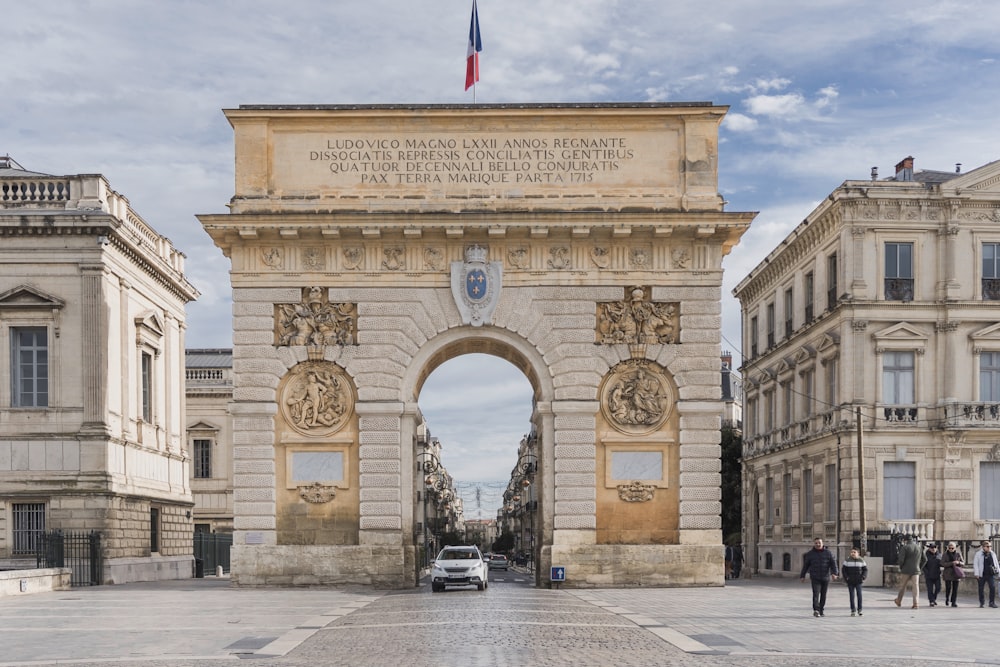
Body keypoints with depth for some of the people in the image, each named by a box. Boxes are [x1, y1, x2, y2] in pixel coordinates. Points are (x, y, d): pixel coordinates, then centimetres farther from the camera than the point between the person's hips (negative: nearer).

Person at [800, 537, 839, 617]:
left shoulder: (828, 553, 4)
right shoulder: (810, 554, 5)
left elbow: (833, 563, -4)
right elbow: (805, 565, 11)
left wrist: (834, 573, -19)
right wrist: (802, 576, 12)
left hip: (826, 578, 2)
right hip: (815, 578, -2)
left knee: (823, 595, 8)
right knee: (816, 594, -16)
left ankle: (821, 610, 19)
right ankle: (816, 610, -27)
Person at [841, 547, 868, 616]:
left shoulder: (861, 561, 3)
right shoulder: (847, 560, 2)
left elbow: (865, 569, 8)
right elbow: (843, 569, 6)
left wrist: (863, 577, -6)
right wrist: (846, 577, -4)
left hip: (858, 581, 0)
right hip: (850, 582, 0)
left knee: (859, 595, -6)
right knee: (852, 596, 2)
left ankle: (859, 610, 2)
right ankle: (853, 610, 8)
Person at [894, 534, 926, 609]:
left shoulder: (904, 548, -6)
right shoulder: (919, 548, 10)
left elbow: (901, 559, -14)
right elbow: (924, 560, 13)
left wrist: (901, 568, 1)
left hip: (906, 570, -3)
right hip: (916, 570, 3)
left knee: (903, 585, 12)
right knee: (916, 586, 0)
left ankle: (899, 601, 25)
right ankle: (915, 603, -11)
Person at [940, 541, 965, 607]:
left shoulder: (958, 554, 7)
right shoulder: (945, 554, 2)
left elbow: (963, 563, 9)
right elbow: (942, 564, -9)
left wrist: (958, 562, -14)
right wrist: (951, 563, -20)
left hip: (956, 574, 1)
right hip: (948, 574, -1)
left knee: (955, 589, -3)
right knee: (948, 588, -5)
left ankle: (953, 602, 4)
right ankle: (947, 599, 21)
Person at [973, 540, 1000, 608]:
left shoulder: (993, 554, 9)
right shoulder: (978, 554, -2)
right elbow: (975, 564, -4)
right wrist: (976, 574, -10)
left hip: (991, 574, 2)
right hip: (982, 574, -2)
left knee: (993, 587, -11)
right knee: (981, 589, 6)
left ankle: (992, 602, -4)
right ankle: (981, 602, 21)